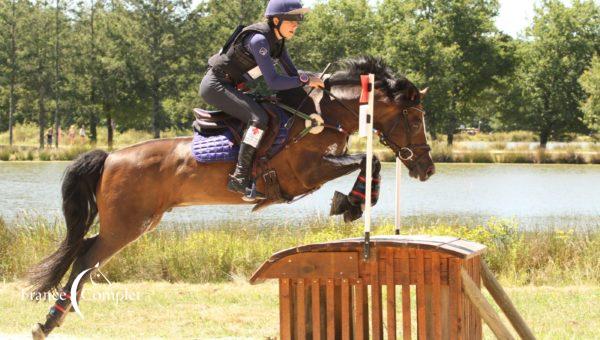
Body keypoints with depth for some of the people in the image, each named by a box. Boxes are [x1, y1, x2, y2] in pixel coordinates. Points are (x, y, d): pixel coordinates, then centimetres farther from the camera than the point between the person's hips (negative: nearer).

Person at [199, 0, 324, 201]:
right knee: (259, 118, -25)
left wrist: (315, 81, -6)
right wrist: (306, 80, -24)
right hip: (215, 85, -10)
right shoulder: (259, 39, -24)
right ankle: (240, 178, -27)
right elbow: (273, 82, -28)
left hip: (228, 86, 10)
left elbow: (292, 74, 10)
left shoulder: (277, 39, 5)